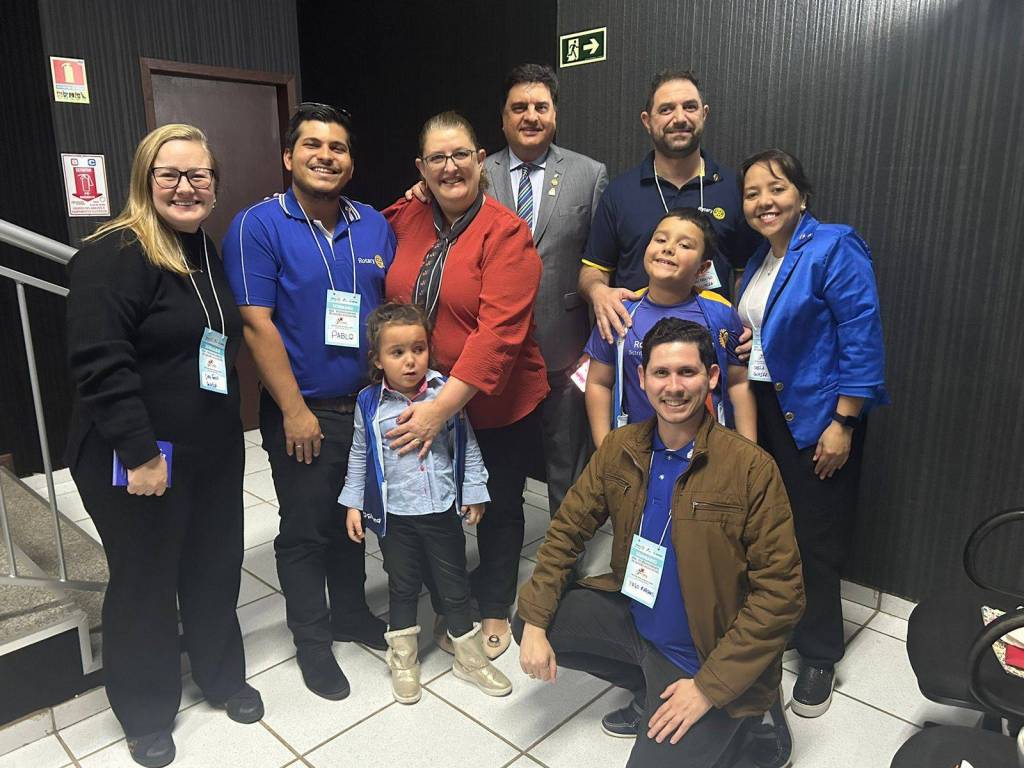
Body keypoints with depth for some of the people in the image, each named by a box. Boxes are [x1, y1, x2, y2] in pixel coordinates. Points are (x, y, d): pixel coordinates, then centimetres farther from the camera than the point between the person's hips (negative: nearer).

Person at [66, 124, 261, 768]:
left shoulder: (209, 251, 9)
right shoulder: (113, 255, -16)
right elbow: (100, 364, -22)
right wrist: (140, 454, -22)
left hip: (215, 451, 7)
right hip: (140, 461, -6)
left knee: (216, 567, 18)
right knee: (145, 580, 11)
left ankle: (222, 676, 41)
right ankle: (146, 713, 34)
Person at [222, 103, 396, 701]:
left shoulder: (374, 226, 4)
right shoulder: (259, 226, -10)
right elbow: (256, 324, -14)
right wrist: (294, 411, -16)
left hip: (369, 405, 5)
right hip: (304, 413, -4)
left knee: (354, 519, 19)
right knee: (306, 528, 10)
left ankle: (351, 612, 40)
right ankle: (312, 639, 29)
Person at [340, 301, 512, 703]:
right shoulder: (369, 403, -8)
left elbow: (468, 446, 0)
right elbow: (359, 456, 5)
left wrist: (474, 492, 2)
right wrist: (352, 503, 6)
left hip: (443, 509, 1)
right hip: (394, 515, 0)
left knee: (455, 585, 14)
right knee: (402, 587, 16)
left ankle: (469, 657, 33)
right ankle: (403, 659, 37)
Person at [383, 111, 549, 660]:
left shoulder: (507, 233, -16)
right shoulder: (404, 221, 0)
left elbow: (500, 331, -24)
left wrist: (443, 407, -29)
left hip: (497, 406, -4)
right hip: (421, 404, 5)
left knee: (498, 508, 15)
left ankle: (495, 609, 38)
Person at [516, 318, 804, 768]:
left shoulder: (751, 468, -21)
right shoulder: (620, 449, -6)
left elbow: (780, 593, -19)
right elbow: (567, 529, 1)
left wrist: (709, 686, -20)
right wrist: (534, 623, -8)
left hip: (708, 656, -5)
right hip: (632, 616, 6)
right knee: (527, 623, 2)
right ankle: (649, 693, 16)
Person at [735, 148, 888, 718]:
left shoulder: (834, 249, -13)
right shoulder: (759, 260, 11)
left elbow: (862, 343, -17)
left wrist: (842, 424, -19)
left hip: (815, 419, -7)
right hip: (760, 411, 7)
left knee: (816, 538, 5)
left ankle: (820, 657, 24)